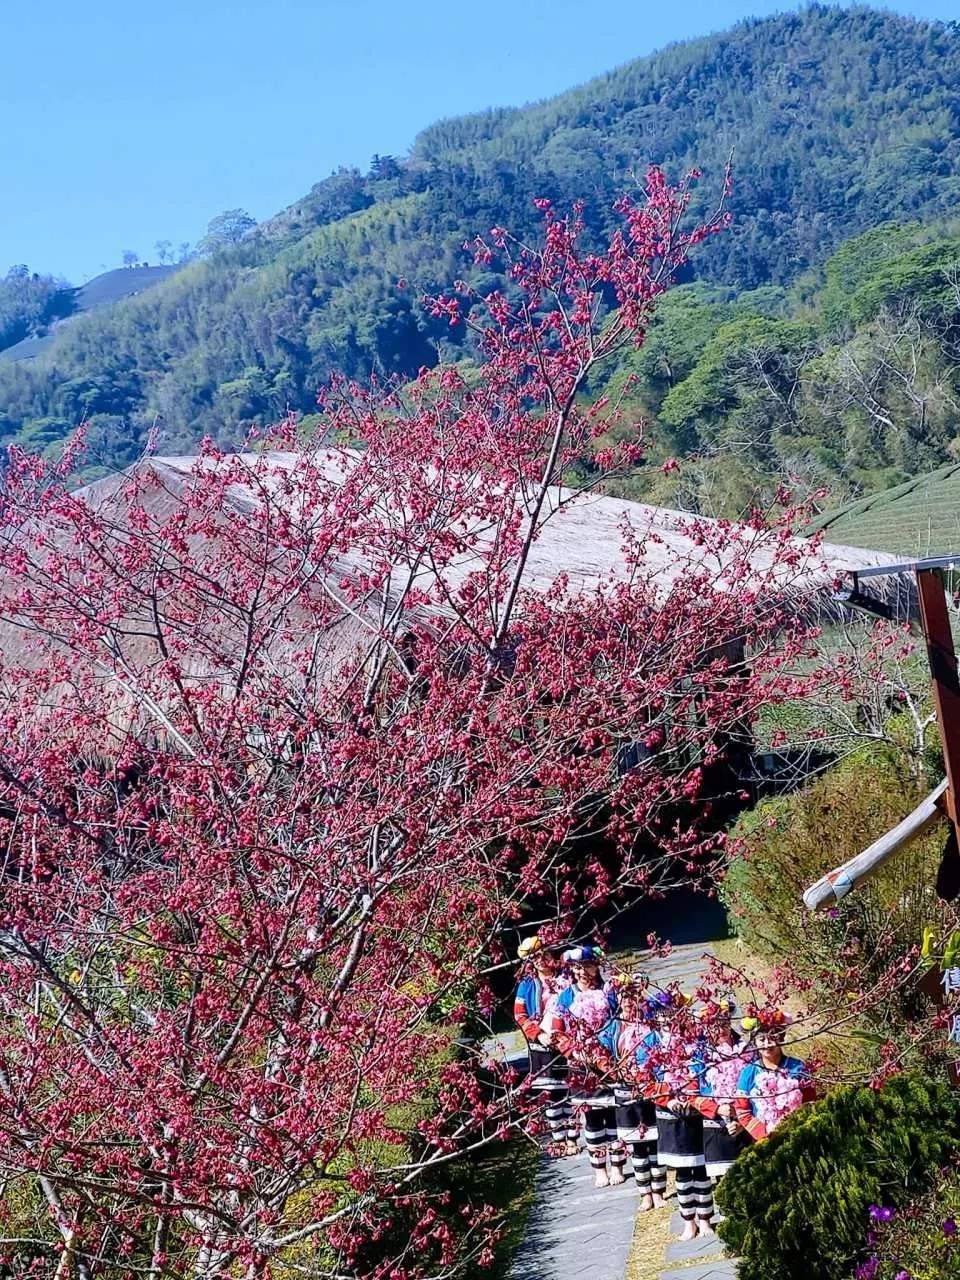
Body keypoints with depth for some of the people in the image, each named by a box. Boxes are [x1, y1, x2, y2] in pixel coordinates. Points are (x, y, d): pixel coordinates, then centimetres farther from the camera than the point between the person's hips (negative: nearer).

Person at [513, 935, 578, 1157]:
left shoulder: (565, 980, 3)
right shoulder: (527, 985, 5)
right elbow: (520, 1015, 1)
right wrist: (539, 1035, -12)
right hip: (541, 1046, 0)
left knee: (570, 1092, 0)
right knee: (550, 1094, 1)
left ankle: (572, 1138, 5)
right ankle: (558, 1138, 7)